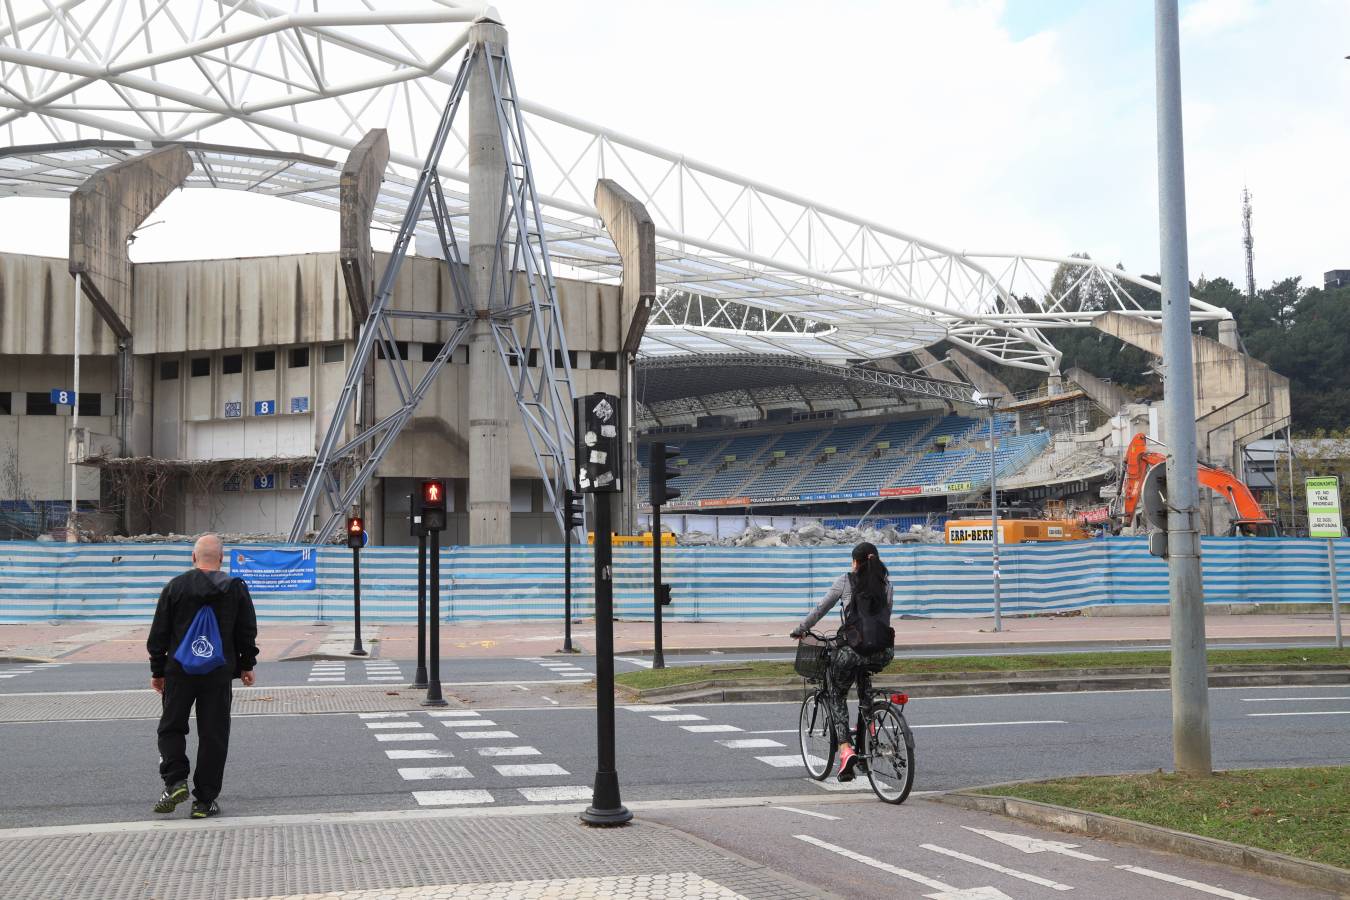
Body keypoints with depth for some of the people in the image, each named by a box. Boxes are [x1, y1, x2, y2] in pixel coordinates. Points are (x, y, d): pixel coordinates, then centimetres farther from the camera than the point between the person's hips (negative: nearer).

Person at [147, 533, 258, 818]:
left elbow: (158, 634, 2)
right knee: (213, 735, 4)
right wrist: (247, 666, 17)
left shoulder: (175, 587, -1)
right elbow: (248, 632, 6)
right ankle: (205, 800, 5)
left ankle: (175, 781, -4)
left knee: (171, 727, 14)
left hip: (180, 670, -1)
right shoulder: (236, 588, 2)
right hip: (219, 674, 1)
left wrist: (158, 670, 11)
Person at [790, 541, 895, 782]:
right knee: (863, 675, 39)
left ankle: (846, 750, -5)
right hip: (884, 652, 4)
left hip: (852, 650, -4)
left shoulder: (845, 581, 5)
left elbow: (821, 609, 11)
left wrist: (800, 630, 25)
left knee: (837, 697, 16)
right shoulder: (886, 582, 13)